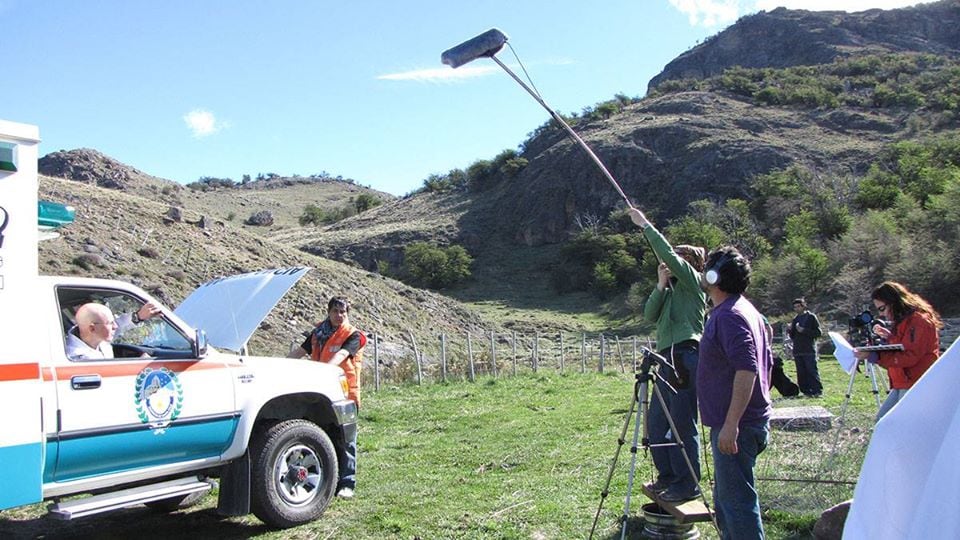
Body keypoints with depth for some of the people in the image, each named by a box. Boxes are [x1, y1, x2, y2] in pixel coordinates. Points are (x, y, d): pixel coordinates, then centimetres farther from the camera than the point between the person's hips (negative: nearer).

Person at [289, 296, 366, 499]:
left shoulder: (353, 336, -4)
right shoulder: (319, 332, 14)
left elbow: (341, 355, -21)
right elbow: (300, 351, 20)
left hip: (344, 393, -5)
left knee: (345, 441, 0)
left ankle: (347, 484, 6)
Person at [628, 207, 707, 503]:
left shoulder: (693, 280, -1)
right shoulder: (674, 289, 23)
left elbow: (668, 255, -15)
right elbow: (650, 315, 11)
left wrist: (646, 225, -8)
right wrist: (661, 285, 1)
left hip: (684, 357, -9)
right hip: (667, 358, 9)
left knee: (683, 423, -6)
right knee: (657, 420, 13)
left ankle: (689, 484, 3)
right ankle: (668, 475, 25)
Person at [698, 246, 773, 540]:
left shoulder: (729, 316, -18)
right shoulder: (746, 309, 14)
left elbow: (747, 370, -27)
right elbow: (767, 364, 20)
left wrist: (731, 425, -27)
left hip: (736, 428, -11)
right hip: (753, 420, 11)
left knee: (736, 500, -4)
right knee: (726, 498, 19)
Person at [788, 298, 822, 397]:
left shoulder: (811, 317, 2)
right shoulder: (795, 319, 18)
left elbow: (819, 333, -5)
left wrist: (804, 330, -13)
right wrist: (790, 330, 0)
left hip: (809, 350, -5)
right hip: (798, 351, 5)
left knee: (812, 371, -8)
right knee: (801, 373, 4)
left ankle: (817, 391, -3)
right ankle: (806, 391, 8)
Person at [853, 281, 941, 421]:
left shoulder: (920, 320, -16)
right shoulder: (903, 321, 18)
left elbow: (910, 356, -24)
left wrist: (873, 356, -30)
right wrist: (889, 337, 9)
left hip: (916, 385, -11)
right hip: (902, 385, 11)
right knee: (882, 419, 13)